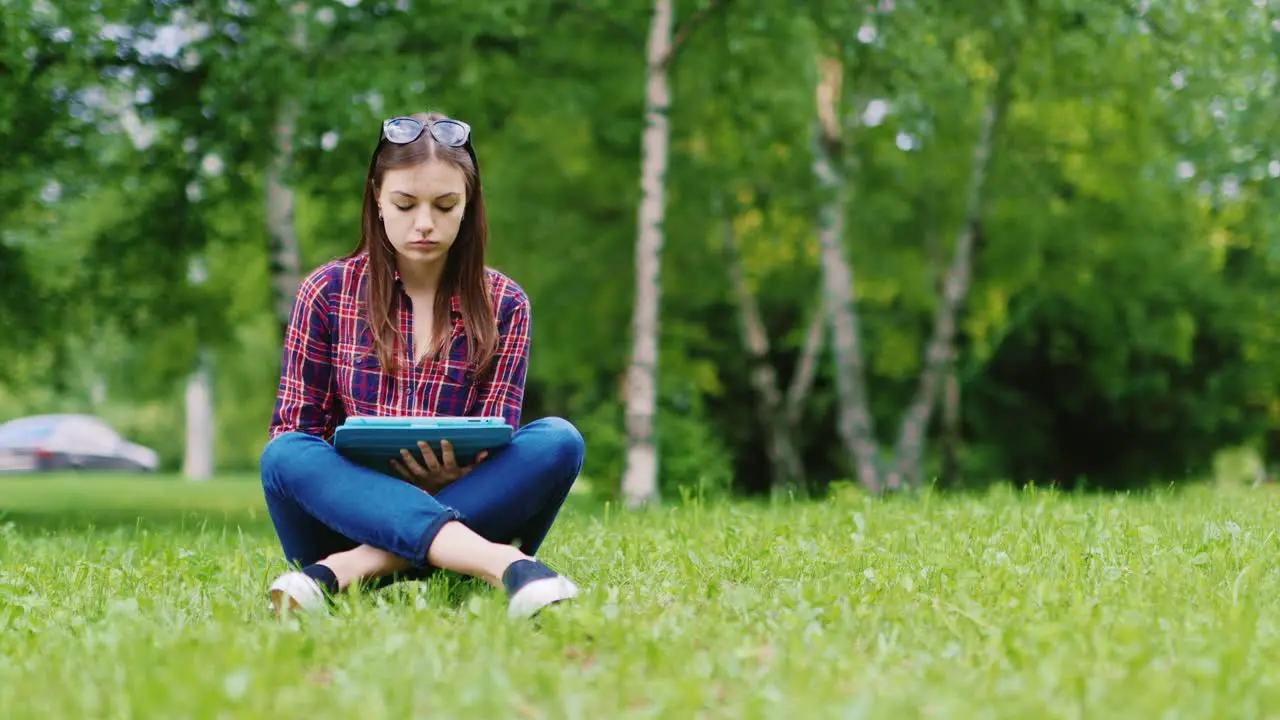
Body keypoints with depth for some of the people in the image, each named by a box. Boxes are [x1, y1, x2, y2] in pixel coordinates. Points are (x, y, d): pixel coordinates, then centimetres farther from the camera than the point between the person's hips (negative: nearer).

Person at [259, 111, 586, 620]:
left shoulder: (503, 305, 7)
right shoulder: (326, 293, 6)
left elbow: (495, 441, 4)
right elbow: (292, 429, 7)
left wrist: (456, 475, -20)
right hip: (347, 513, 0)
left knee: (558, 440, -25)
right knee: (283, 457, -31)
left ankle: (349, 569, -35)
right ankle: (501, 564, -47)